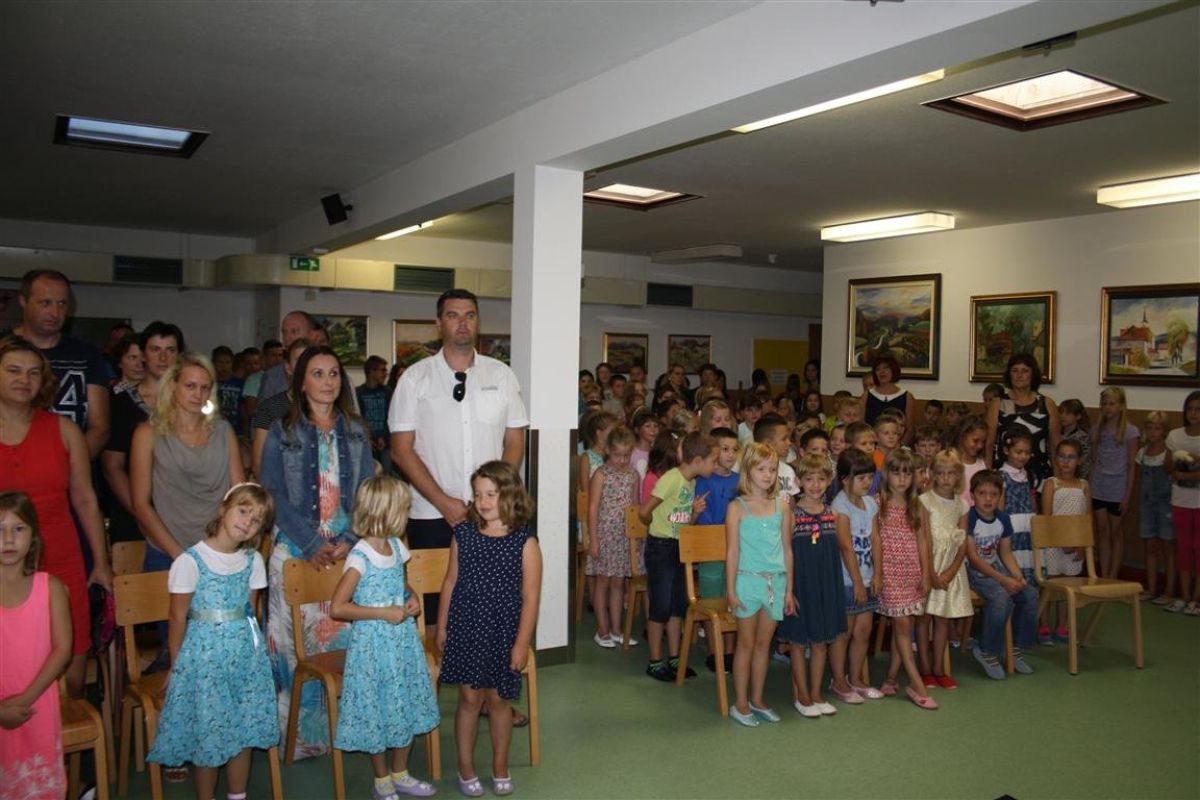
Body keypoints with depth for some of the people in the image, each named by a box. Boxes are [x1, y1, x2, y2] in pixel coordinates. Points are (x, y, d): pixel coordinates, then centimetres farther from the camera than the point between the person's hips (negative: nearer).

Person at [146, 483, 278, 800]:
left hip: (245, 653, 4)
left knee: (244, 728, 11)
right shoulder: (190, 561, -12)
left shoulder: (252, 560, 2)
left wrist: (248, 646, 6)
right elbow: (179, 618, -6)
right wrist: (176, 665, -2)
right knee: (206, 732, 5)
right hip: (204, 654, -4)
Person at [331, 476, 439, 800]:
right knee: (378, 710, 7)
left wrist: (411, 598, 1)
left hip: (403, 640, 7)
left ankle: (400, 774, 34)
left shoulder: (396, 547, 3)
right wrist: (384, 613, -21)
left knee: (406, 706, 16)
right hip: (374, 644, -7)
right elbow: (337, 607, -22)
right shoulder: (360, 556, -19)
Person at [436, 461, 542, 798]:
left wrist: (521, 642, -9)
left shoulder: (525, 543, -12)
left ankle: (500, 766, 32)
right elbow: (451, 582, 5)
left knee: (498, 700, 11)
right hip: (465, 630, 2)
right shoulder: (463, 534, -3)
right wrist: (442, 627, 7)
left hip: (503, 633, -1)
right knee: (470, 698, 9)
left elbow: (531, 597, -9)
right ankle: (466, 767, 27)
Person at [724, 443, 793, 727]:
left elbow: (787, 550, 8)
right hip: (748, 580, -3)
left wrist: (789, 589, 8)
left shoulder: (782, 507, 5)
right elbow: (732, 551, -6)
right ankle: (740, 704, 16)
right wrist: (731, 590, -8)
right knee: (746, 644, 5)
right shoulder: (737, 507, -6)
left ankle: (757, 699, 26)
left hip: (776, 581, 4)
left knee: (764, 643, 13)